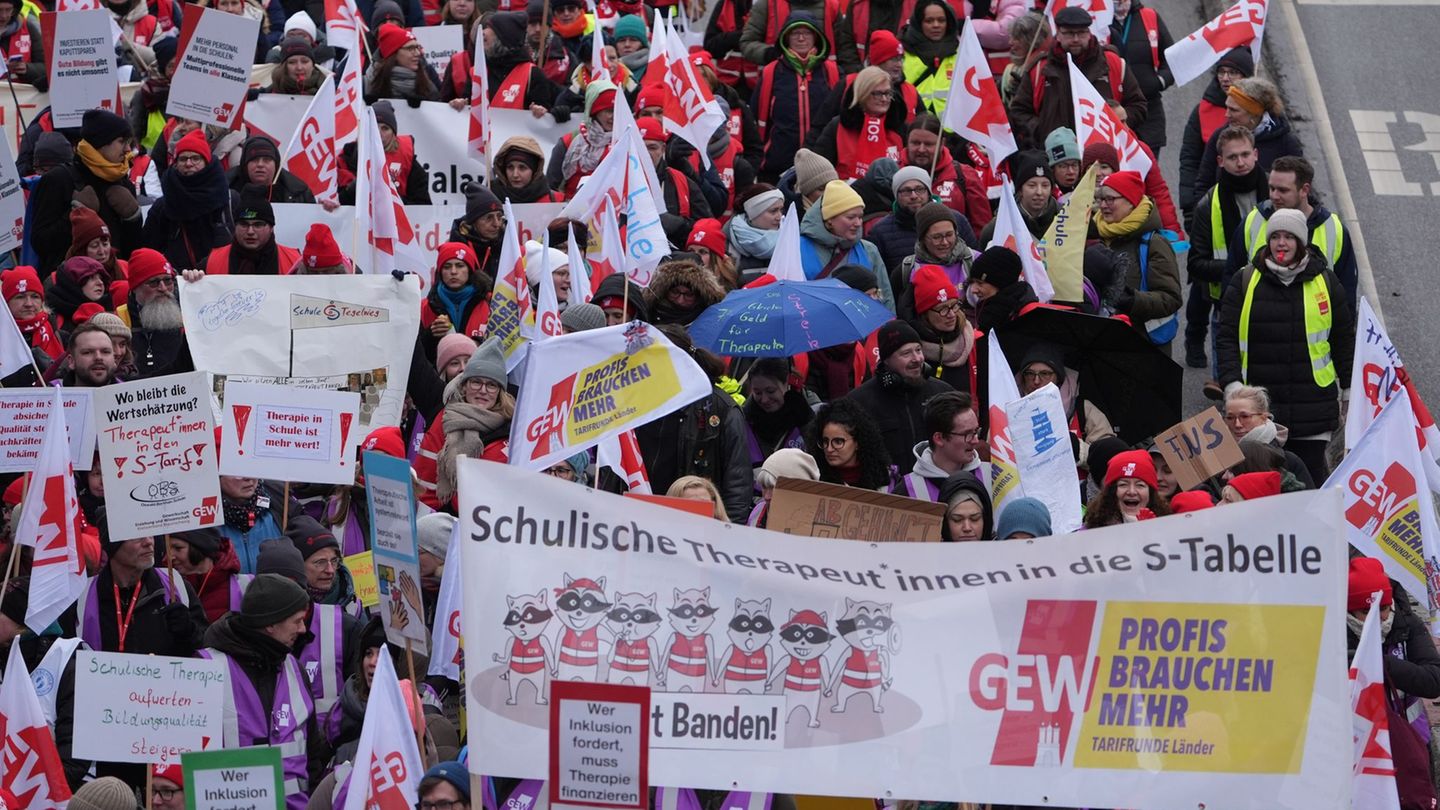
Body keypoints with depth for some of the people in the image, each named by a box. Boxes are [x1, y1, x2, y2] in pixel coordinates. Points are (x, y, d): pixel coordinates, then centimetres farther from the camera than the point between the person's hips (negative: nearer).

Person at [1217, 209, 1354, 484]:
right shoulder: (1245, 281, 4)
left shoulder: (1325, 281, 6)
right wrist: (1232, 385, -10)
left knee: (1310, 476, 0)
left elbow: (1344, 338, 13)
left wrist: (1351, 394, 14)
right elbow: (1227, 338, 3)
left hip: (1312, 406, 0)